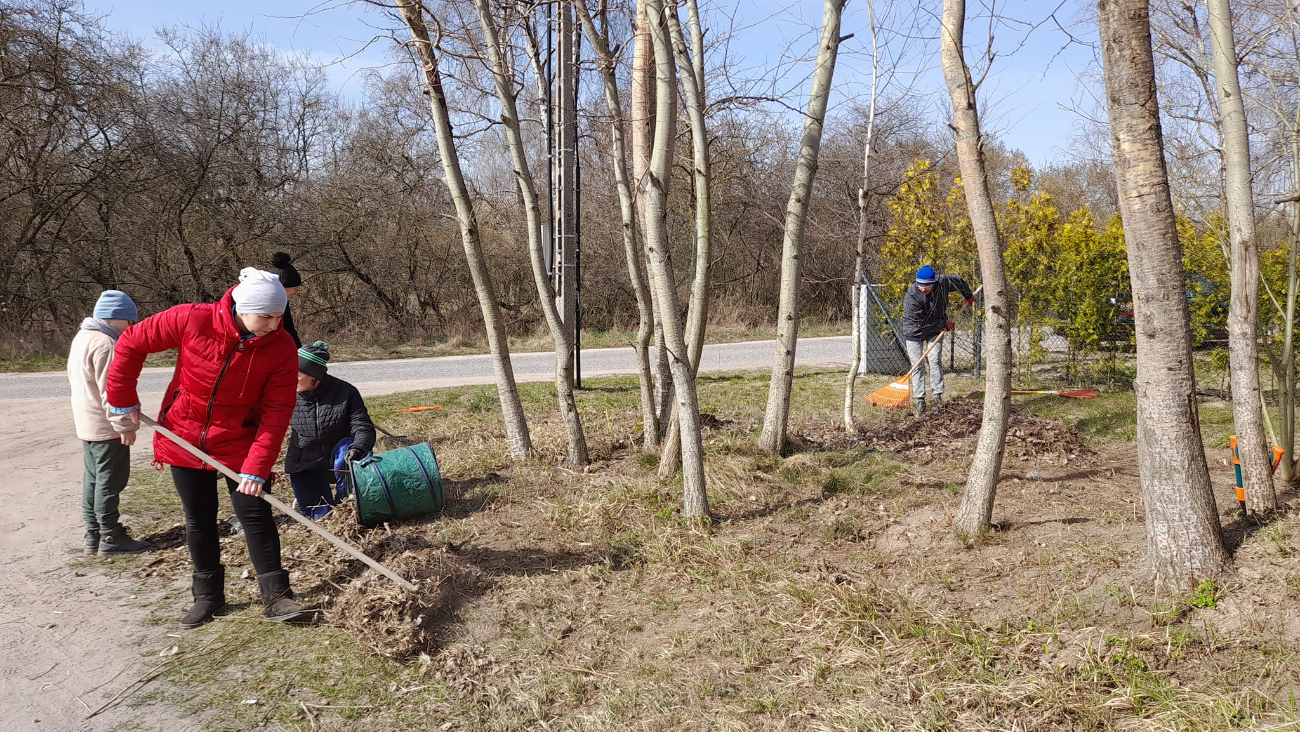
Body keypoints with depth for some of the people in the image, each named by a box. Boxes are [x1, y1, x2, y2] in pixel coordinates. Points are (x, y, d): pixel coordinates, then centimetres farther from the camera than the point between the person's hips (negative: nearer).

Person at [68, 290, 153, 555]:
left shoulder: (82, 337, 13)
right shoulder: (104, 344, -20)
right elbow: (111, 391, -23)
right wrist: (124, 426, -20)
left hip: (87, 424, 10)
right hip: (106, 427, -10)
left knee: (93, 479, 15)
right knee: (110, 481, -3)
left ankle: (94, 535, 22)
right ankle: (110, 537, 3)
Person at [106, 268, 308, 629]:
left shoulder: (280, 346, -20)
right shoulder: (192, 320, -22)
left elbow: (277, 412, -19)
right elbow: (131, 343, -8)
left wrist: (256, 468, -25)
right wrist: (124, 399, -3)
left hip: (239, 443, -1)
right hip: (185, 437, 1)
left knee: (256, 515, -4)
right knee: (198, 520, 11)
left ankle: (275, 596, 5)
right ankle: (208, 596, 25)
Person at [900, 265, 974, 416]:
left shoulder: (942, 282, -21)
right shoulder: (911, 297, -33)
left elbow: (959, 281, 4)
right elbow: (920, 323, -26)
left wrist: (969, 296, 20)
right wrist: (944, 325, -16)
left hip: (934, 331, 3)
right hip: (914, 332, -3)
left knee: (935, 361, -7)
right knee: (917, 365, -4)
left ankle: (938, 396, -4)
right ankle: (919, 399, 0)